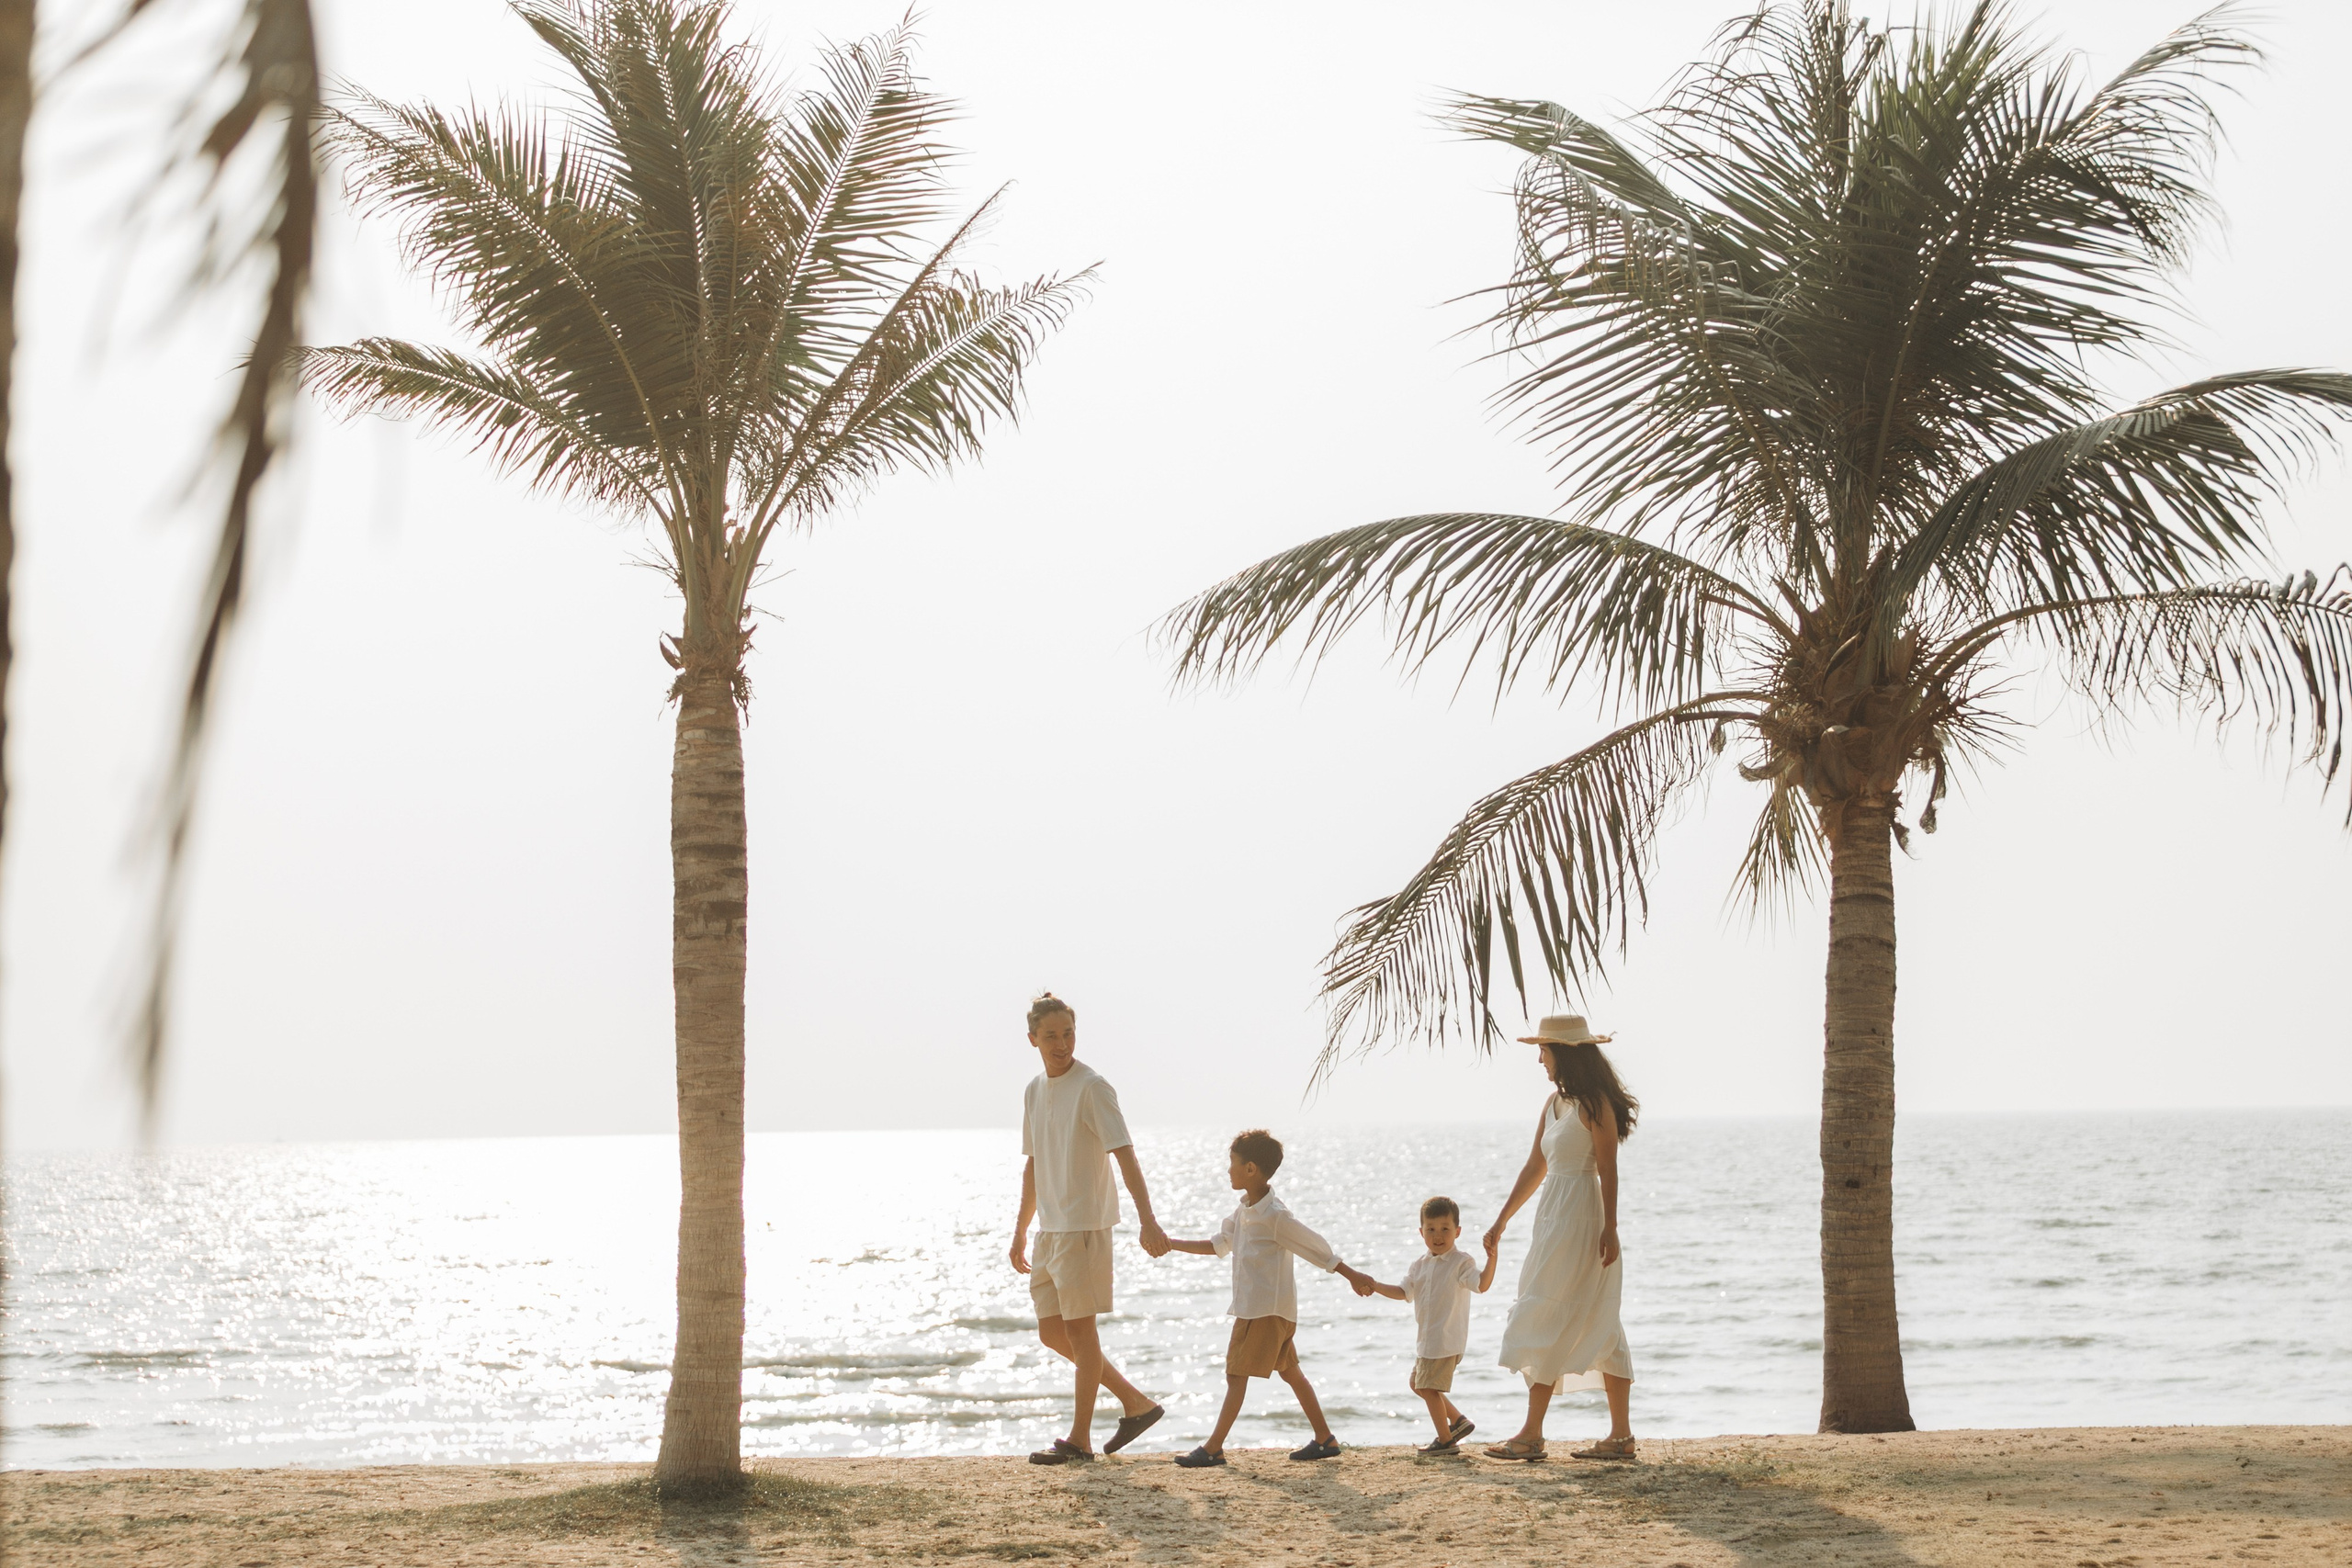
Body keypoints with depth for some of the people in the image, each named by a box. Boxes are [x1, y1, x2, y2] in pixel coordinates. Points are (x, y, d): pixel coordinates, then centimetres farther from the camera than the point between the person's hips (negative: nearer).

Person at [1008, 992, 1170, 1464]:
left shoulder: (1092, 1088, -12)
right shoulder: (1034, 1091, 12)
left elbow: (1124, 1154, -19)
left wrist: (1147, 1218, -28)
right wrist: (1021, 1231, 22)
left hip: (1084, 1226, -8)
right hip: (1049, 1229, 8)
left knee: (1079, 1327, -2)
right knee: (1052, 1332, 10)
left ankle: (1079, 1439, 6)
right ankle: (1136, 1403, 19)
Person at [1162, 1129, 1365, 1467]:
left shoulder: (1274, 1216, -18)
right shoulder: (1243, 1211, 10)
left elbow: (1318, 1249, -12)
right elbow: (1218, 1245, 20)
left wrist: (1352, 1276, -6)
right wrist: (1172, 1245, 16)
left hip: (1266, 1308, -10)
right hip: (1252, 1306, 10)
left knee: (1237, 1373, -9)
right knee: (1289, 1371, 14)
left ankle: (1214, 1447, -8)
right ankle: (1325, 1439, 19)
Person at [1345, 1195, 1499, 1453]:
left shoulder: (1460, 1263, -11)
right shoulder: (1420, 1265, 11)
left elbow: (1482, 1284, -25)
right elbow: (1404, 1292, 15)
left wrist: (1492, 1258, -40)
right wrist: (1375, 1286, 3)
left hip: (1446, 1340, -9)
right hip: (1426, 1341, 9)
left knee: (1429, 1387, -7)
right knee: (1417, 1384, 19)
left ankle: (1446, 1440, 7)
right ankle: (1459, 1421, 29)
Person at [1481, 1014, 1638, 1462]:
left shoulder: (1594, 1104, -11)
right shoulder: (1555, 1103, 15)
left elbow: (1608, 1169, -14)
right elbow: (1534, 1167, 19)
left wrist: (1610, 1229, -18)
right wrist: (1501, 1221, 19)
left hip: (1579, 1220, -9)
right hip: (1555, 1217, 9)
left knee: (1546, 1322, -8)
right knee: (1600, 1328, 8)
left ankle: (1532, 1435, -4)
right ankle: (1621, 1434, 10)